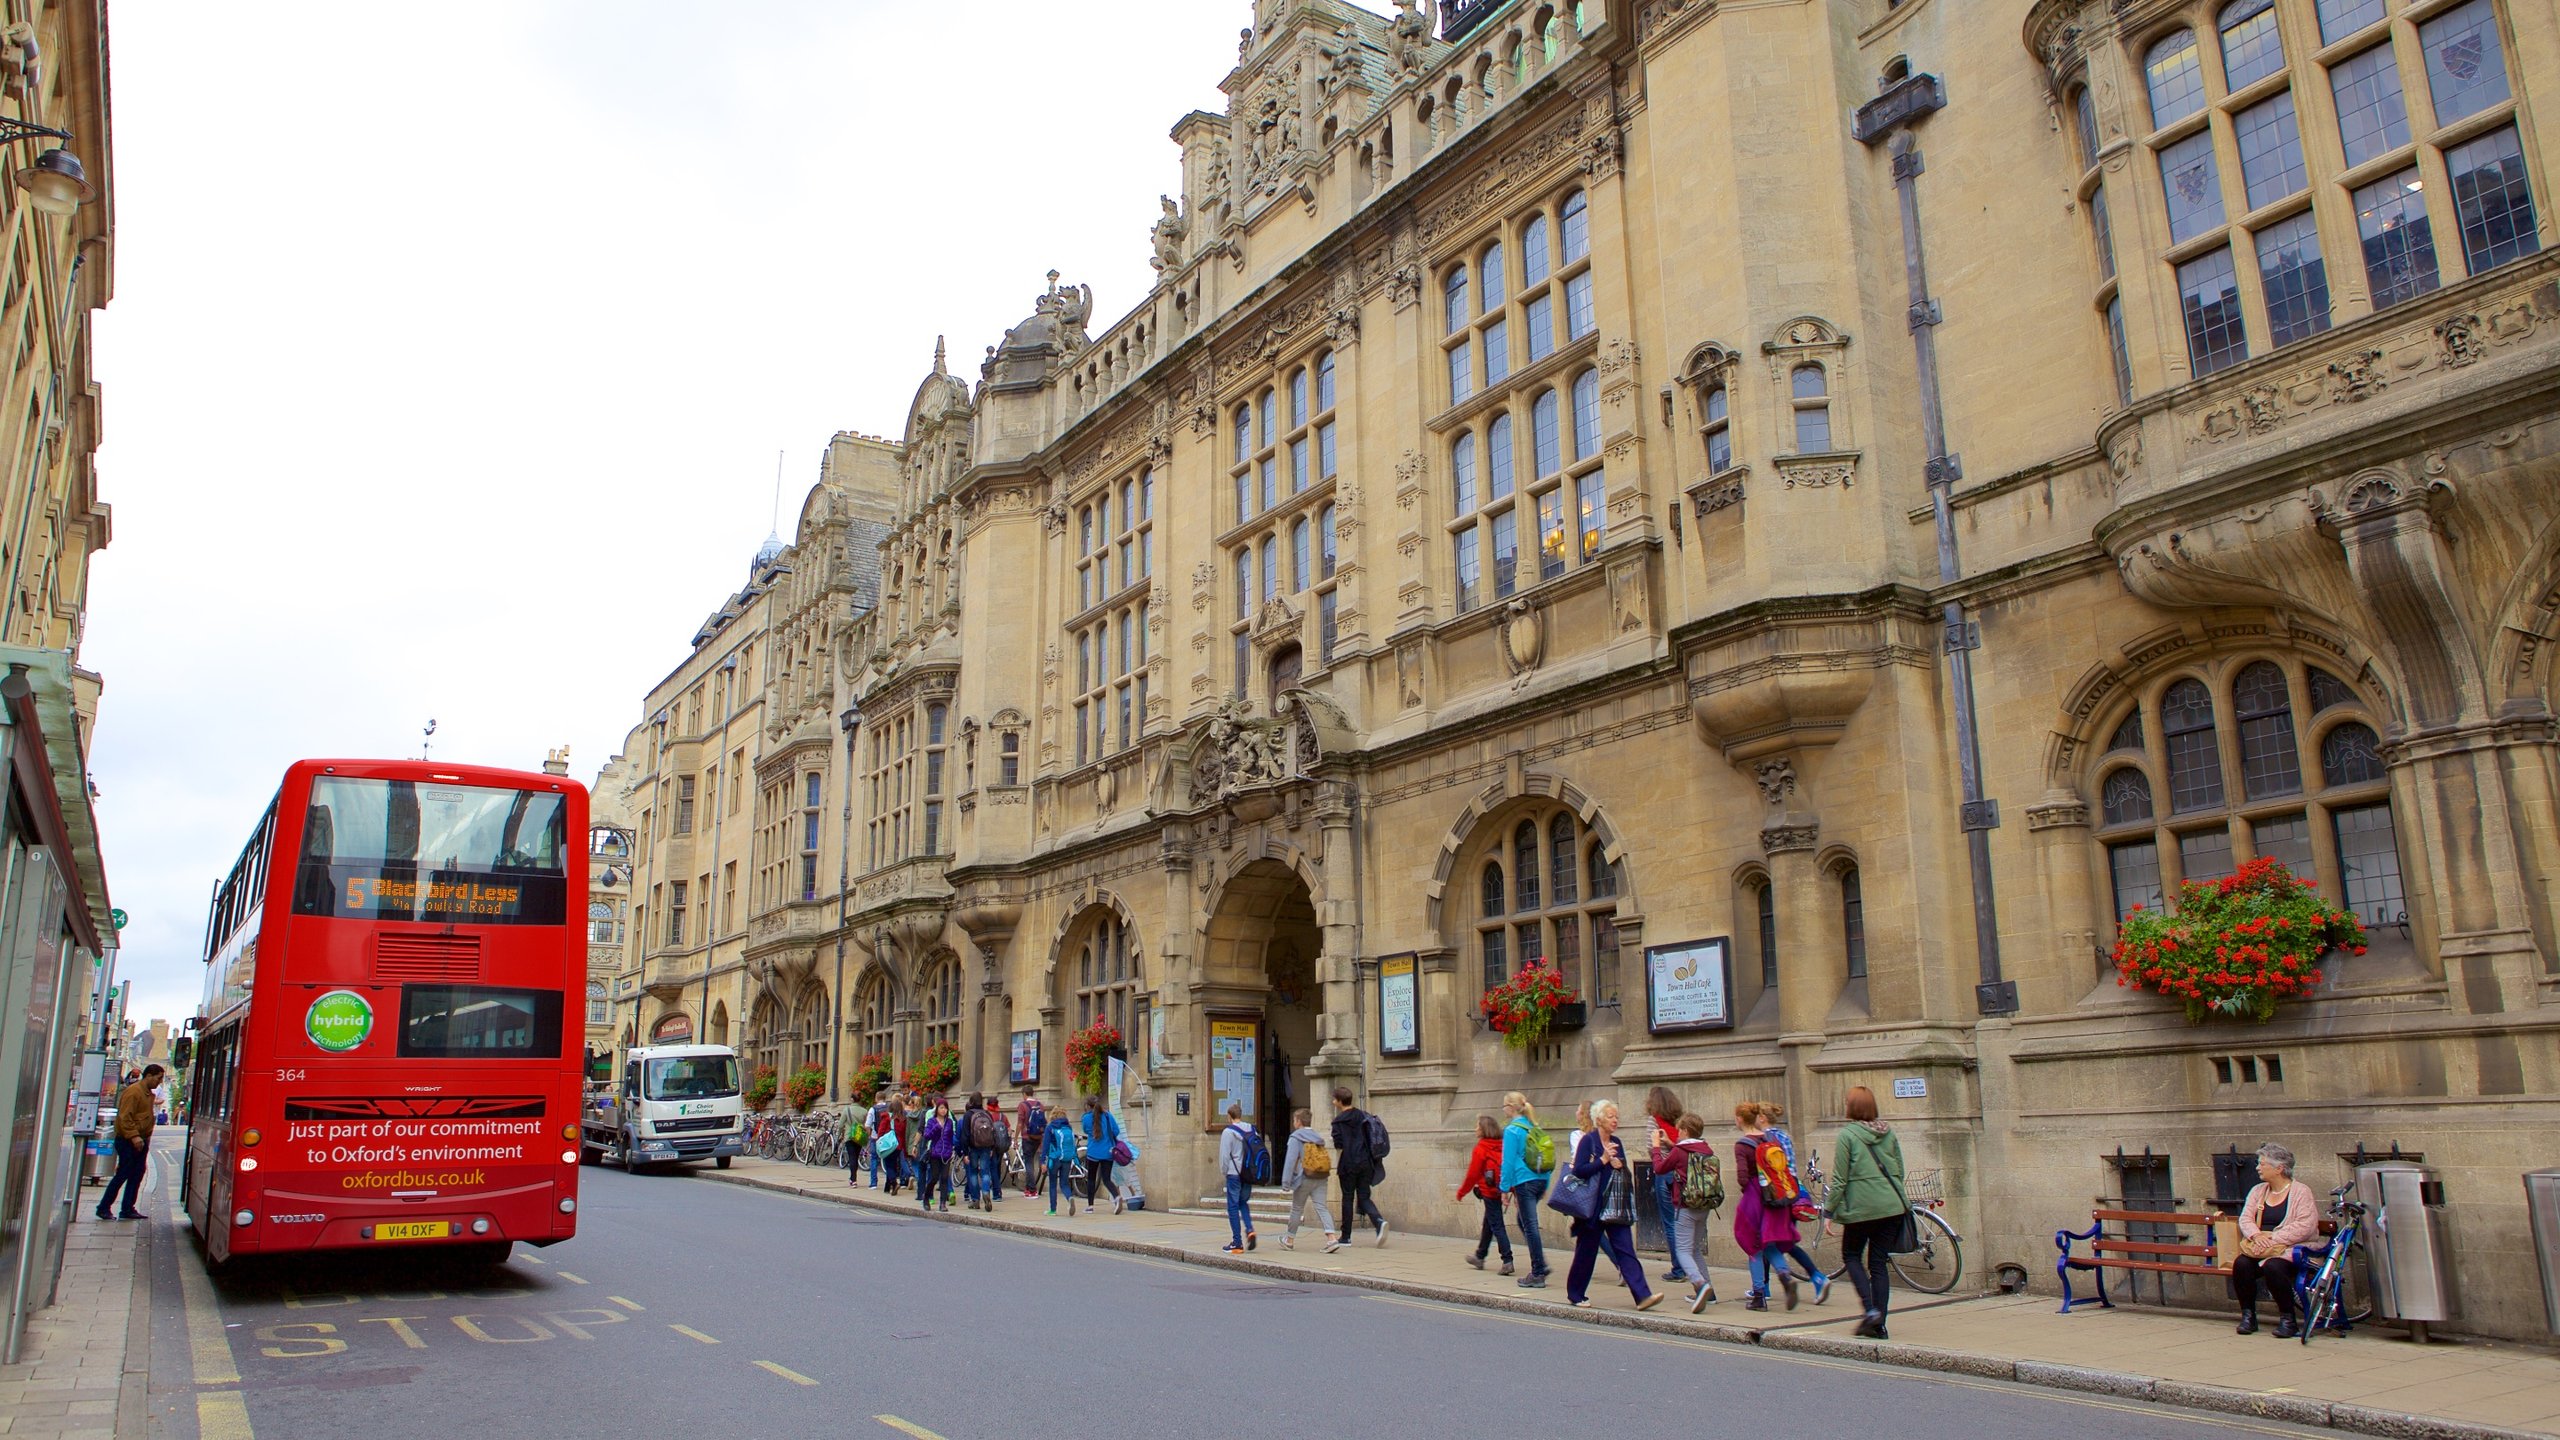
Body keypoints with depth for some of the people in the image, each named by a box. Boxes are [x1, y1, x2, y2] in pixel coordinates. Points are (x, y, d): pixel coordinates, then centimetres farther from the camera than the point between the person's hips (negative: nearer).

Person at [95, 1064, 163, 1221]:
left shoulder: (148, 1093, 16)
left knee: (136, 1176, 8)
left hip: (140, 1141, 9)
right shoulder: (133, 1091, -14)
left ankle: (128, 1210, 11)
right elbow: (125, 1117, -21)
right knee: (123, 1175, -5)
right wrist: (133, 1136, -26)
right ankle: (104, 1208, 5)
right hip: (128, 1141, -9)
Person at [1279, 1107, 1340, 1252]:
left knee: (1297, 1209, 10)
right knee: (1322, 1207, 0)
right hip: (1321, 1179, 5)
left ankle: (1289, 1240, 23)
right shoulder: (1318, 1137, 13)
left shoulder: (1296, 1137, -7)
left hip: (1304, 1179, -5)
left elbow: (1290, 1160, -14)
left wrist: (1285, 1182, -13)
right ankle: (1332, 1238, -17)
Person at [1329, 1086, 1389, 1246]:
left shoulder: (1339, 1121, -7)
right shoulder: (1363, 1116, 10)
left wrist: (1336, 1165, 2)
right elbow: (1371, 1140, 11)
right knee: (1364, 1197, 8)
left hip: (1349, 1164, -5)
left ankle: (1345, 1236, 11)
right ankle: (1379, 1222, -18)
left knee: (1347, 1198, 7)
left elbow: (1339, 1146, -10)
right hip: (1366, 1163, 5)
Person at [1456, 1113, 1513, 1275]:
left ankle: (1507, 1260, -11)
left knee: (1497, 1226, -4)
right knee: (1488, 1224, 20)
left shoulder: (1480, 1149, -12)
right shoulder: (1502, 1147, 5)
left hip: (1489, 1191, -7)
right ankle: (1479, 1257, 33)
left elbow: (1473, 1174, -9)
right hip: (1501, 1190, 7)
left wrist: (1461, 1192, 3)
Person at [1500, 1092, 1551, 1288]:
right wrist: (1545, 1186, 19)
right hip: (1540, 1180, 7)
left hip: (1524, 1182, -7)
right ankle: (1541, 1264, 14)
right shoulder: (1535, 1128, 12)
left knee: (1530, 1227, -2)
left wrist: (1505, 1188, -7)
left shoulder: (1512, 1130, -9)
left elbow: (1508, 1161, -11)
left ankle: (1538, 1274, 0)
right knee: (1523, 1221, 19)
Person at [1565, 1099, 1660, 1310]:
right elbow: (1578, 1170, -16)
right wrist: (1603, 1160, -18)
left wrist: (1620, 1166, -3)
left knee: (1625, 1250, -2)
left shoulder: (1616, 1143, 12)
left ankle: (1642, 1296, -10)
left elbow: (1625, 1173, 19)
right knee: (1586, 1251, 4)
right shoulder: (1588, 1141, -7)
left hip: (1617, 1208, 6)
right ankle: (1576, 1294, 18)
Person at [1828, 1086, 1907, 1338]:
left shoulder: (1847, 1135, -9)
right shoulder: (1889, 1133, 7)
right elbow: (1900, 1171, 13)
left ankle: (1871, 1310, -4)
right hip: (1892, 1206, 5)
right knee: (1878, 1263, 11)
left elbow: (1840, 1179, -9)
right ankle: (1880, 1325, 9)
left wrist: (1830, 1212, -3)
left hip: (1861, 1208, -5)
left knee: (1852, 1256, 14)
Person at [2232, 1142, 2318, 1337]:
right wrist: (2256, 1235, -15)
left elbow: (2305, 1226, -15)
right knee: (2241, 1264, -26)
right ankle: (2248, 1315, -11)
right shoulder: (2258, 1191, 16)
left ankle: (2288, 1319, -15)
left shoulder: (2301, 1192, -1)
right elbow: (2245, 1219, 8)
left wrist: (2273, 1239, -22)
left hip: (2290, 1249, -5)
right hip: (2259, 1249, 5)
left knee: (2272, 1267, -35)